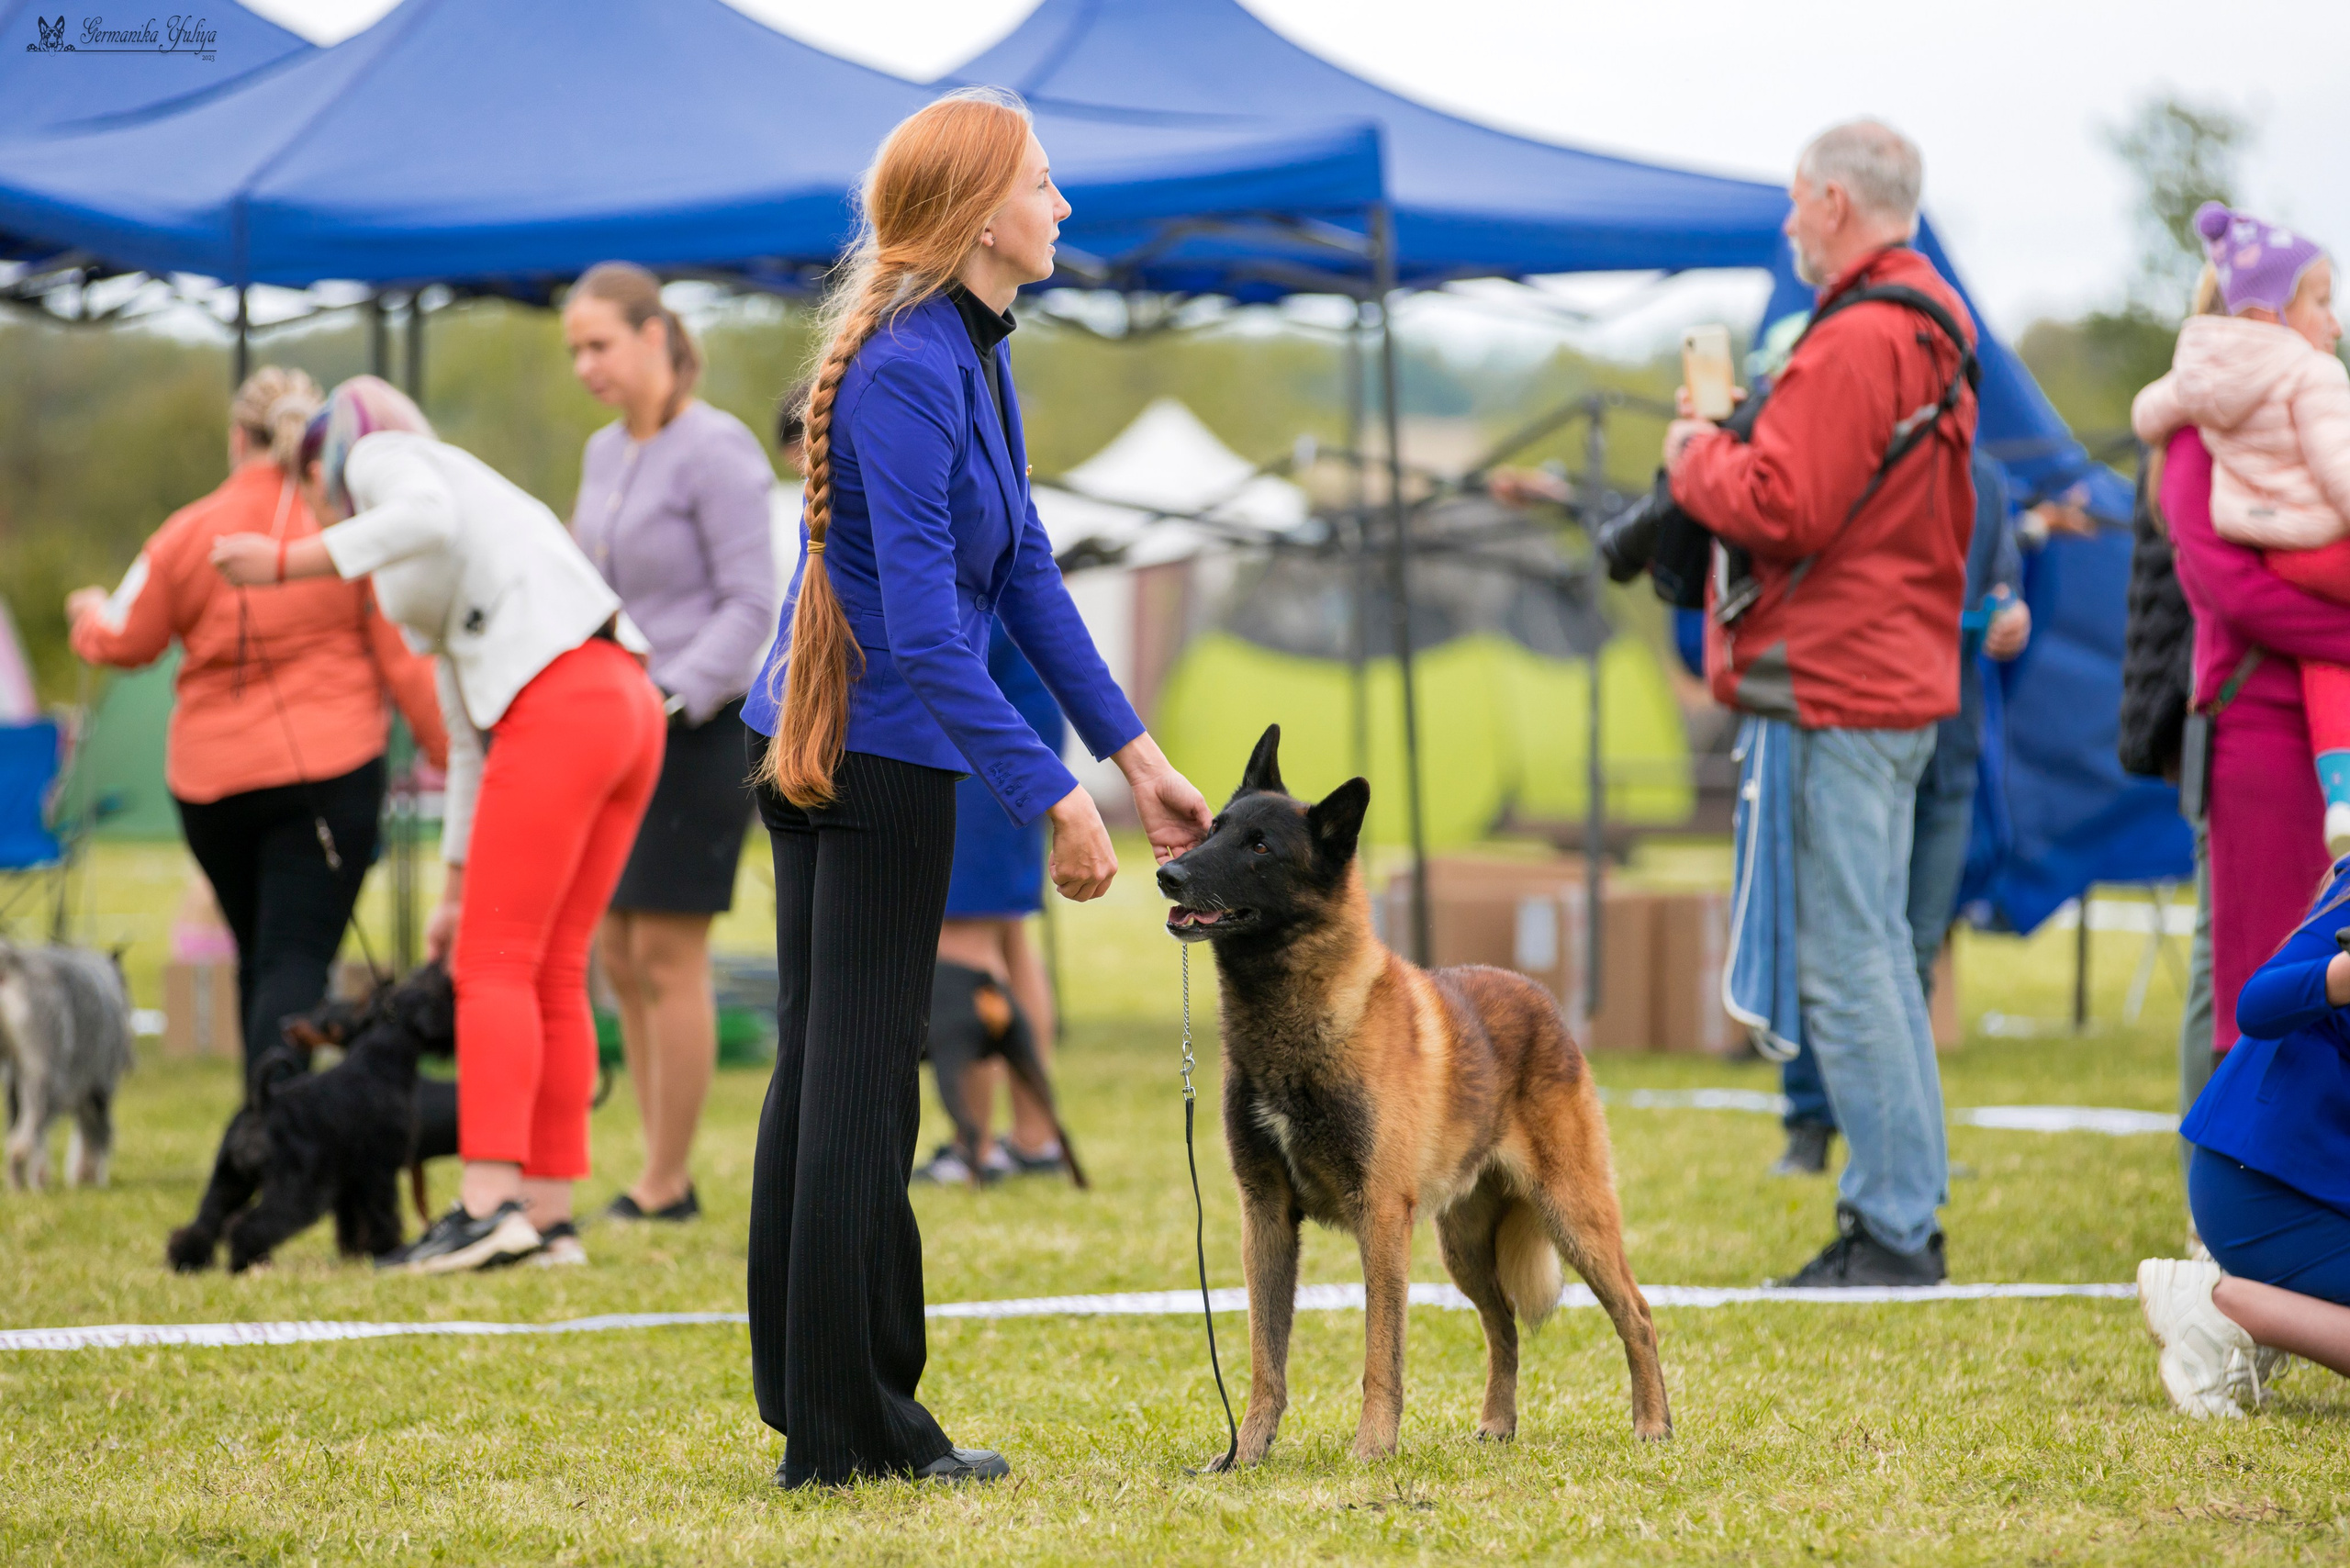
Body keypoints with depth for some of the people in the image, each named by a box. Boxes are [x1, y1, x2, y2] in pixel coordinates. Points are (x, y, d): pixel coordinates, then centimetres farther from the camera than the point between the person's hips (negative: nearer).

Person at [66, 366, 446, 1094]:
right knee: (296, 959, -7)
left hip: (211, 778, 2)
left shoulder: (191, 532, 1)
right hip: (329, 768, -2)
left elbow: (124, 640, 13)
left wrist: (89, 614, 36)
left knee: (260, 958, 19)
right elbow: (406, 657, -6)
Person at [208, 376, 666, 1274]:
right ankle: (546, 1215, 6)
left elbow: (429, 519, -16)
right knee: (551, 974, 8)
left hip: (561, 704, -9)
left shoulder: (379, 456, 10)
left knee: (496, 965, -8)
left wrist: (287, 562, -15)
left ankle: (490, 1200, -16)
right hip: (627, 706, 9)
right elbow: (470, 738, 33)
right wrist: (457, 889, 34)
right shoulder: (439, 583, 33)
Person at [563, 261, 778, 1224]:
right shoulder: (605, 453, 12)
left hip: (699, 727, -8)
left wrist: (671, 698, -23)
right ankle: (662, 1171, 14)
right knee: (617, 953, 7)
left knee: (667, 956, -6)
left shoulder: (714, 450, -12)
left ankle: (666, 1187, 0)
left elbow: (750, 604, -15)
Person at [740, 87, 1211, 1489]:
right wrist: (1053, 798, -25)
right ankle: (852, 1427, 5)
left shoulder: (973, 355, 8)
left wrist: (1135, 753, 9)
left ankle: (813, 1412, 20)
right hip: (879, 754, -10)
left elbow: (1025, 571, 12)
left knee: (824, 1076, 13)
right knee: (864, 1086, -3)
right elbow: (926, 632, -26)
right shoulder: (905, 372, -22)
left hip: (818, 747, 10)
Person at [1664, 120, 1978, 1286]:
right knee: (1878, 950, 15)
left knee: (1845, 963, -7)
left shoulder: (1856, 340, -17)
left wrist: (1697, 456, -3)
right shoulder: (1935, 333, 16)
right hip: (1904, 677, 11)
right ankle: (1904, 1212, 19)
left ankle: (1893, 1229, -5)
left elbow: (1784, 508, -22)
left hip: (1838, 693, -11)